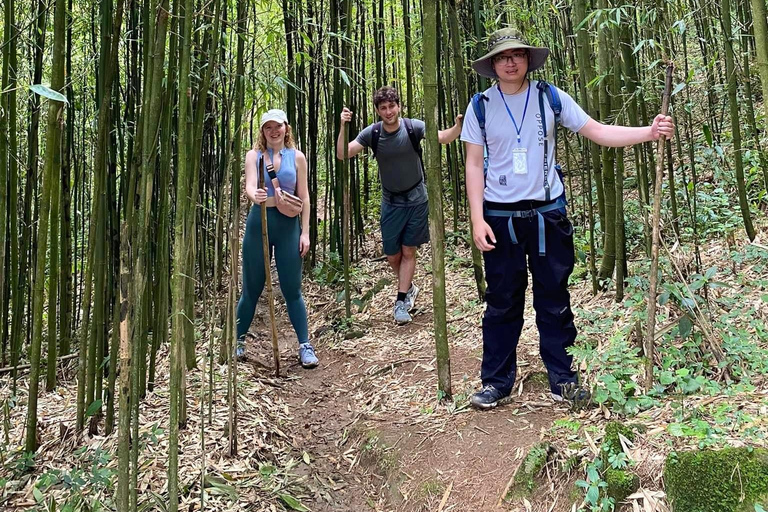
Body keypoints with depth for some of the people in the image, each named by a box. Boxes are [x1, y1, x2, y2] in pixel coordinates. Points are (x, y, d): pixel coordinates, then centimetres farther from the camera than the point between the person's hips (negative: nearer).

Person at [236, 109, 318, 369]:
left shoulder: (297, 157, 5)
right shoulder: (254, 155, 4)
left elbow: (304, 197, 5)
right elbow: (249, 186, -13)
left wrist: (305, 232, -1)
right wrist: (255, 196, -37)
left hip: (288, 225, 0)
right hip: (259, 223, 0)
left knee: (292, 289, 2)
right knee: (252, 288, 8)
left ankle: (305, 345, 10)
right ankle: (238, 341, 25)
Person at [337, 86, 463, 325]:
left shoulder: (413, 127, -14)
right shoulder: (372, 133, -9)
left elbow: (443, 137, -27)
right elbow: (343, 154, -13)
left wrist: (458, 126, -48)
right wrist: (343, 127, -29)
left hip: (416, 200, -2)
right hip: (390, 202, 2)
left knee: (409, 251, 2)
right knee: (392, 255, 8)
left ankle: (401, 301, 10)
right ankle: (409, 288, 35)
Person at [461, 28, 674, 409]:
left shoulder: (550, 97, 2)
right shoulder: (481, 106, 1)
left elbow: (598, 132, 1)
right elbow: (474, 164, 0)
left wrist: (649, 132, -14)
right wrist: (477, 219, -7)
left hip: (548, 213, 1)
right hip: (500, 217, 0)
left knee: (554, 300, 7)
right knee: (502, 302, 6)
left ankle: (562, 379, 18)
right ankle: (496, 382, 16)